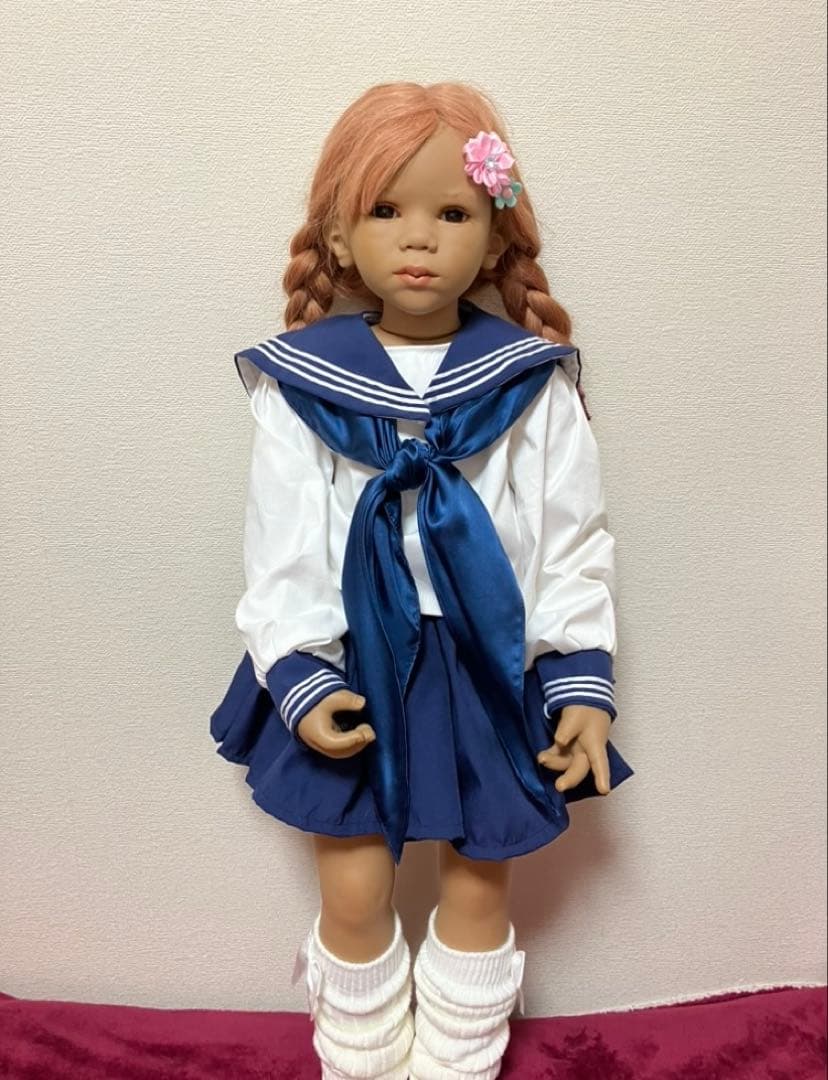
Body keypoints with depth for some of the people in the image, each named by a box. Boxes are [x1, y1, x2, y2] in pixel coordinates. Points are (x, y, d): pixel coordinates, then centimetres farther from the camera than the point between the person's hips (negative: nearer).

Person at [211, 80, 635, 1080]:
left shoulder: (533, 381, -4)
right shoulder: (302, 381, -5)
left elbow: (574, 540, -1)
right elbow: (280, 549, -4)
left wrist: (581, 681, -3)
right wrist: (299, 678, -10)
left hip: (489, 668, 1)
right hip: (352, 671, 0)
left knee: (479, 883, 15)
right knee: (353, 891, 11)